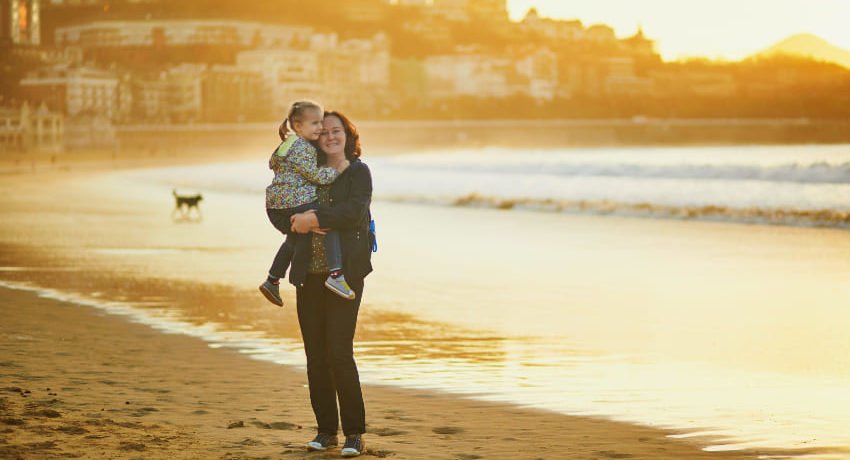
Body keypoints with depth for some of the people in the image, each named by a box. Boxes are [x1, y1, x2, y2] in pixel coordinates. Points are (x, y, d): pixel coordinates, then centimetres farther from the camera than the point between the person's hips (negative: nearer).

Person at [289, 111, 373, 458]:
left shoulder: (358, 172, 0)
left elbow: (355, 210, -17)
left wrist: (314, 219, -25)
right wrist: (300, 221, -11)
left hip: (344, 273, -5)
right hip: (310, 273, 5)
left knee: (339, 352, -12)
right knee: (315, 354, 5)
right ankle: (326, 429, 14)